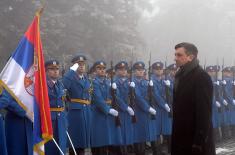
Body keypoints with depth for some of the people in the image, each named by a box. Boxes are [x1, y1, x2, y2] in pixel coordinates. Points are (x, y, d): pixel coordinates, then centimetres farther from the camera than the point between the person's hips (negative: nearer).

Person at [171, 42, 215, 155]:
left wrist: (199, 142, -22)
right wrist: (175, 133, 12)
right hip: (181, 137, 8)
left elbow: (204, 112, -19)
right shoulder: (180, 75, 12)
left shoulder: (201, 77, -14)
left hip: (195, 138, -8)